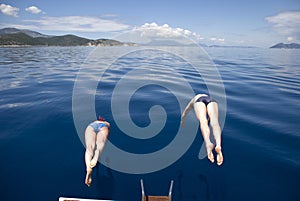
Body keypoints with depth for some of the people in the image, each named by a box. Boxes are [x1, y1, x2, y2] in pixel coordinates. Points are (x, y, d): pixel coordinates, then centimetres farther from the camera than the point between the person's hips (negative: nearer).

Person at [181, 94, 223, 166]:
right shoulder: (208, 96, 51)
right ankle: (218, 145, -52)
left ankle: (208, 144, -57)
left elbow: (184, 114, 54)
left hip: (199, 100, -1)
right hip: (211, 100, 2)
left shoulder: (193, 100, 45)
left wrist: (182, 124, 68)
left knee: (203, 122, -26)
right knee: (215, 122, -22)